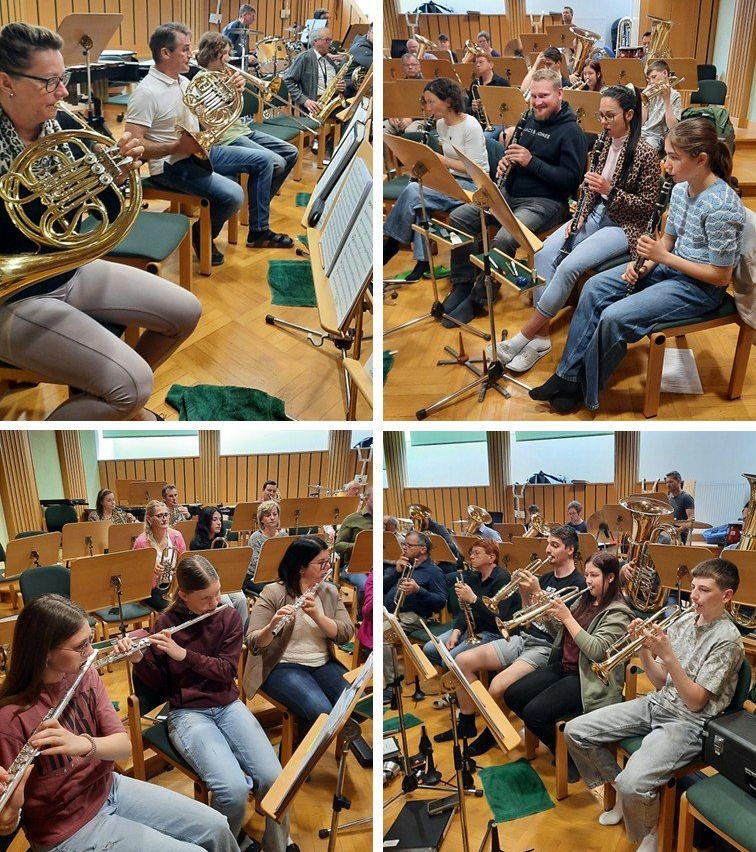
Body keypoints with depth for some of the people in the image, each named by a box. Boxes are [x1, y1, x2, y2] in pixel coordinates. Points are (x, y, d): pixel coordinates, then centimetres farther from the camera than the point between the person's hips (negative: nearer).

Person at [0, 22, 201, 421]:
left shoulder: (59, 126, 0)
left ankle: (96, 393, 27)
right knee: (133, 384, -23)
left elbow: (109, 215, 6)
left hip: (72, 272, 8)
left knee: (185, 312, 9)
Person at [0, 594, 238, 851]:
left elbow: (125, 746, -13)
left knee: (216, 828, 5)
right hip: (65, 829, -6)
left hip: (107, 789, 6)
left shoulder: (86, 675, -8)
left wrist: (84, 744, -33)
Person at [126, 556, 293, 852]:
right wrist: (138, 659, -18)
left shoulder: (229, 618, 1)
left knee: (274, 779, -20)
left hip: (228, 706, 3)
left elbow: (226, 670, -7)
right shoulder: (166, 624, -4)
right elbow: (157, 684, 2)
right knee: (233, 790, -27)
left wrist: (184, 654, -20)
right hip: (188, 713, -3)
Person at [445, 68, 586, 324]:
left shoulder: (571, 131, -8)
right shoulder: (529, 120, 14)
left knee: (503, 239, -33)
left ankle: (477, 299, -15)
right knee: (458, 217, -6)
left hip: (545, 203, -8)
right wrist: (505, 161, -2)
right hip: (510, 194, 8)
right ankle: (462, 285, 2)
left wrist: (532, 161, -20)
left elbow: (571, 181, -16)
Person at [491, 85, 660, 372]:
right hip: (596, 215, 7)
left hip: (625, 226, -7)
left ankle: (524, 336, -19)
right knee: (544, 254, -18)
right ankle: (541, 337, -18)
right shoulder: (604, 145, 7)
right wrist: (581, 216, -2)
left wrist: (610, 190, -22)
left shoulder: (645, 153, -13)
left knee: (569, 266, -29)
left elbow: (647, 206, -11)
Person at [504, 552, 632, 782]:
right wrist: (547, 614, -2)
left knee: (533, 712, -24)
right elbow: (560, 634, 18)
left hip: (590, 679, -9)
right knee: (512, 696, -2)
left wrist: (567, 617, -24)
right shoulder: (584, 601, 11)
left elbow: (596, 651, -24)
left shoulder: (617, 613, -13)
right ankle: (558, 747, 14)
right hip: (564, 666, 9)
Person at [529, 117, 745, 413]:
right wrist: (646, 264, -7)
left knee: (615, 318, -23)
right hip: (669, 266, 9)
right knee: (595, 288, -5)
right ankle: (567, 375, -2)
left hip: (700, 287, -9)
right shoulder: (681, 187, 0)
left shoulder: (722, 206, -26)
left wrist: (663, 256, -23)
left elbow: (721, 276, -22)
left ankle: (583, 390, -1)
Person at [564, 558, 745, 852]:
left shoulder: (727, 639, -14)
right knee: (575, 732, -2)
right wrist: (644, 648, -8)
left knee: (633, 784, -30)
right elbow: (660, 682, 8)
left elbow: (696, 702, -16)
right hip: (656, 704, 7)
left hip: (688, 723, -7)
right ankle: (620, 792, 17)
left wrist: (668, 656, -25)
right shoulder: (684, 621, 6)